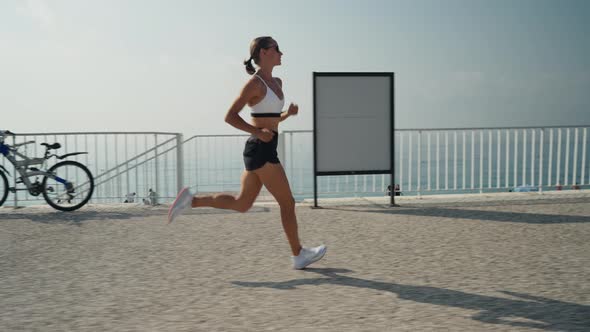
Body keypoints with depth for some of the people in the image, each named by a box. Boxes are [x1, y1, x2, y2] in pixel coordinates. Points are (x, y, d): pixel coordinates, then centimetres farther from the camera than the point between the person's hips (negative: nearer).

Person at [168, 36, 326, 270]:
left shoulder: (276, 82, 16)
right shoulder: (255, 83, -10)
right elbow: (230, 116, -12)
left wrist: (289, 113, 6)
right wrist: (258, 132, -18)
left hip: (264, 150, 9)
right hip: (261, 150, -9)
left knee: (241, 204, 13)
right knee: (287, 203, 1)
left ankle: (191, 201, 14)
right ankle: (299, 255, 14)